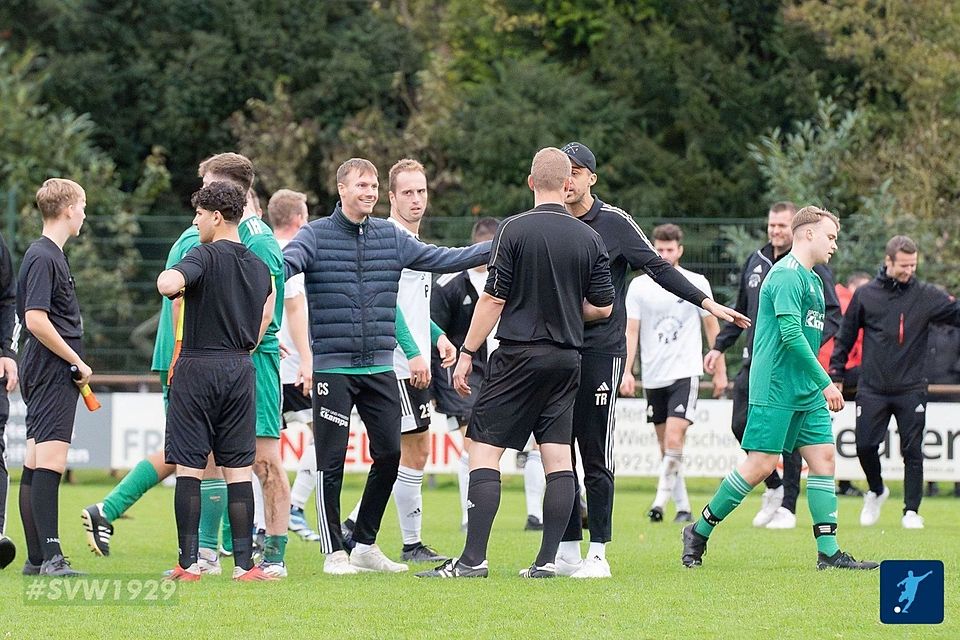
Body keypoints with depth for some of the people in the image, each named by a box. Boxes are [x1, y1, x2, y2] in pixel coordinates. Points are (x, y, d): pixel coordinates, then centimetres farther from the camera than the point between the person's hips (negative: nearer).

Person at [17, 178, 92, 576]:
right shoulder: (43, 258, -13)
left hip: (48, 374, 10)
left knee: (35, 463, 9)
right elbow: (36, 320, -21)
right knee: (50, 461, -14)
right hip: (52, 373, -10)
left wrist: (74, 364, 20)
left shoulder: (50, 255, 17)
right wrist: (77, 362, -15)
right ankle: (51, 557, -19)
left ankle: (37, 558, 12)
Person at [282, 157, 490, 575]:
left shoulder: (391, 237, 10)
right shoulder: (317, 235, -3)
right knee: (331, 461, -2)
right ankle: (334, 552, 7)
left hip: (380, 368, 5)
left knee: (389, 454, 5)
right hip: (332, 367, -5)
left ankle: (365, 545, 19)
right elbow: (286, 263, -19)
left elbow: (445, 259, 11)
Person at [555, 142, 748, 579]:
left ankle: (598, 553, -3)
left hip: (601, 351, -4)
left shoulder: (613, 223, -2)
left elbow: (659, 269, -3)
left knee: (596, 458, -5)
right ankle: (566, 551, 9)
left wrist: (707, 303, -10)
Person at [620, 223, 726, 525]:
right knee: (665, 446, 7)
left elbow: (712, 327, 9)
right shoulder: (639, 285, 3)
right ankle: (683, 507, 15)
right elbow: (631, 331, 2)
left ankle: (661, 499, -17)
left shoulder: (696, 283, 1)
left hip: (685, 373, -3)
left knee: (674, 439, -18)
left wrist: (720, 371, 8)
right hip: (653, 376, 3)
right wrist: (626, 371, -8)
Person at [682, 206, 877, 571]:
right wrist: (826, 382, -20)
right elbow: (791, 335, -20)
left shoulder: (812, 279, 19)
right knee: (760, 464, -10)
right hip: (775, 387, -10)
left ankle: (829, 552, -1)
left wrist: (819, 385, 20)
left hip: (806, 391, 10)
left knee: (823, 456, 1)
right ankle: (699, 533, 3)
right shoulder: (787, 275, -12)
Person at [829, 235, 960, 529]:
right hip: (872, 389, 1)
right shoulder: (865, 295, 3)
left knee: (912, 451, -2)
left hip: (911, 389, -1)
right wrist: (836, 375, 9)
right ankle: (876, 491, 25)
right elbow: (845, 337, 11)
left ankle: (911, 510, 7)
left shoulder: (926, 296, 0)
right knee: (865, 446, -2)